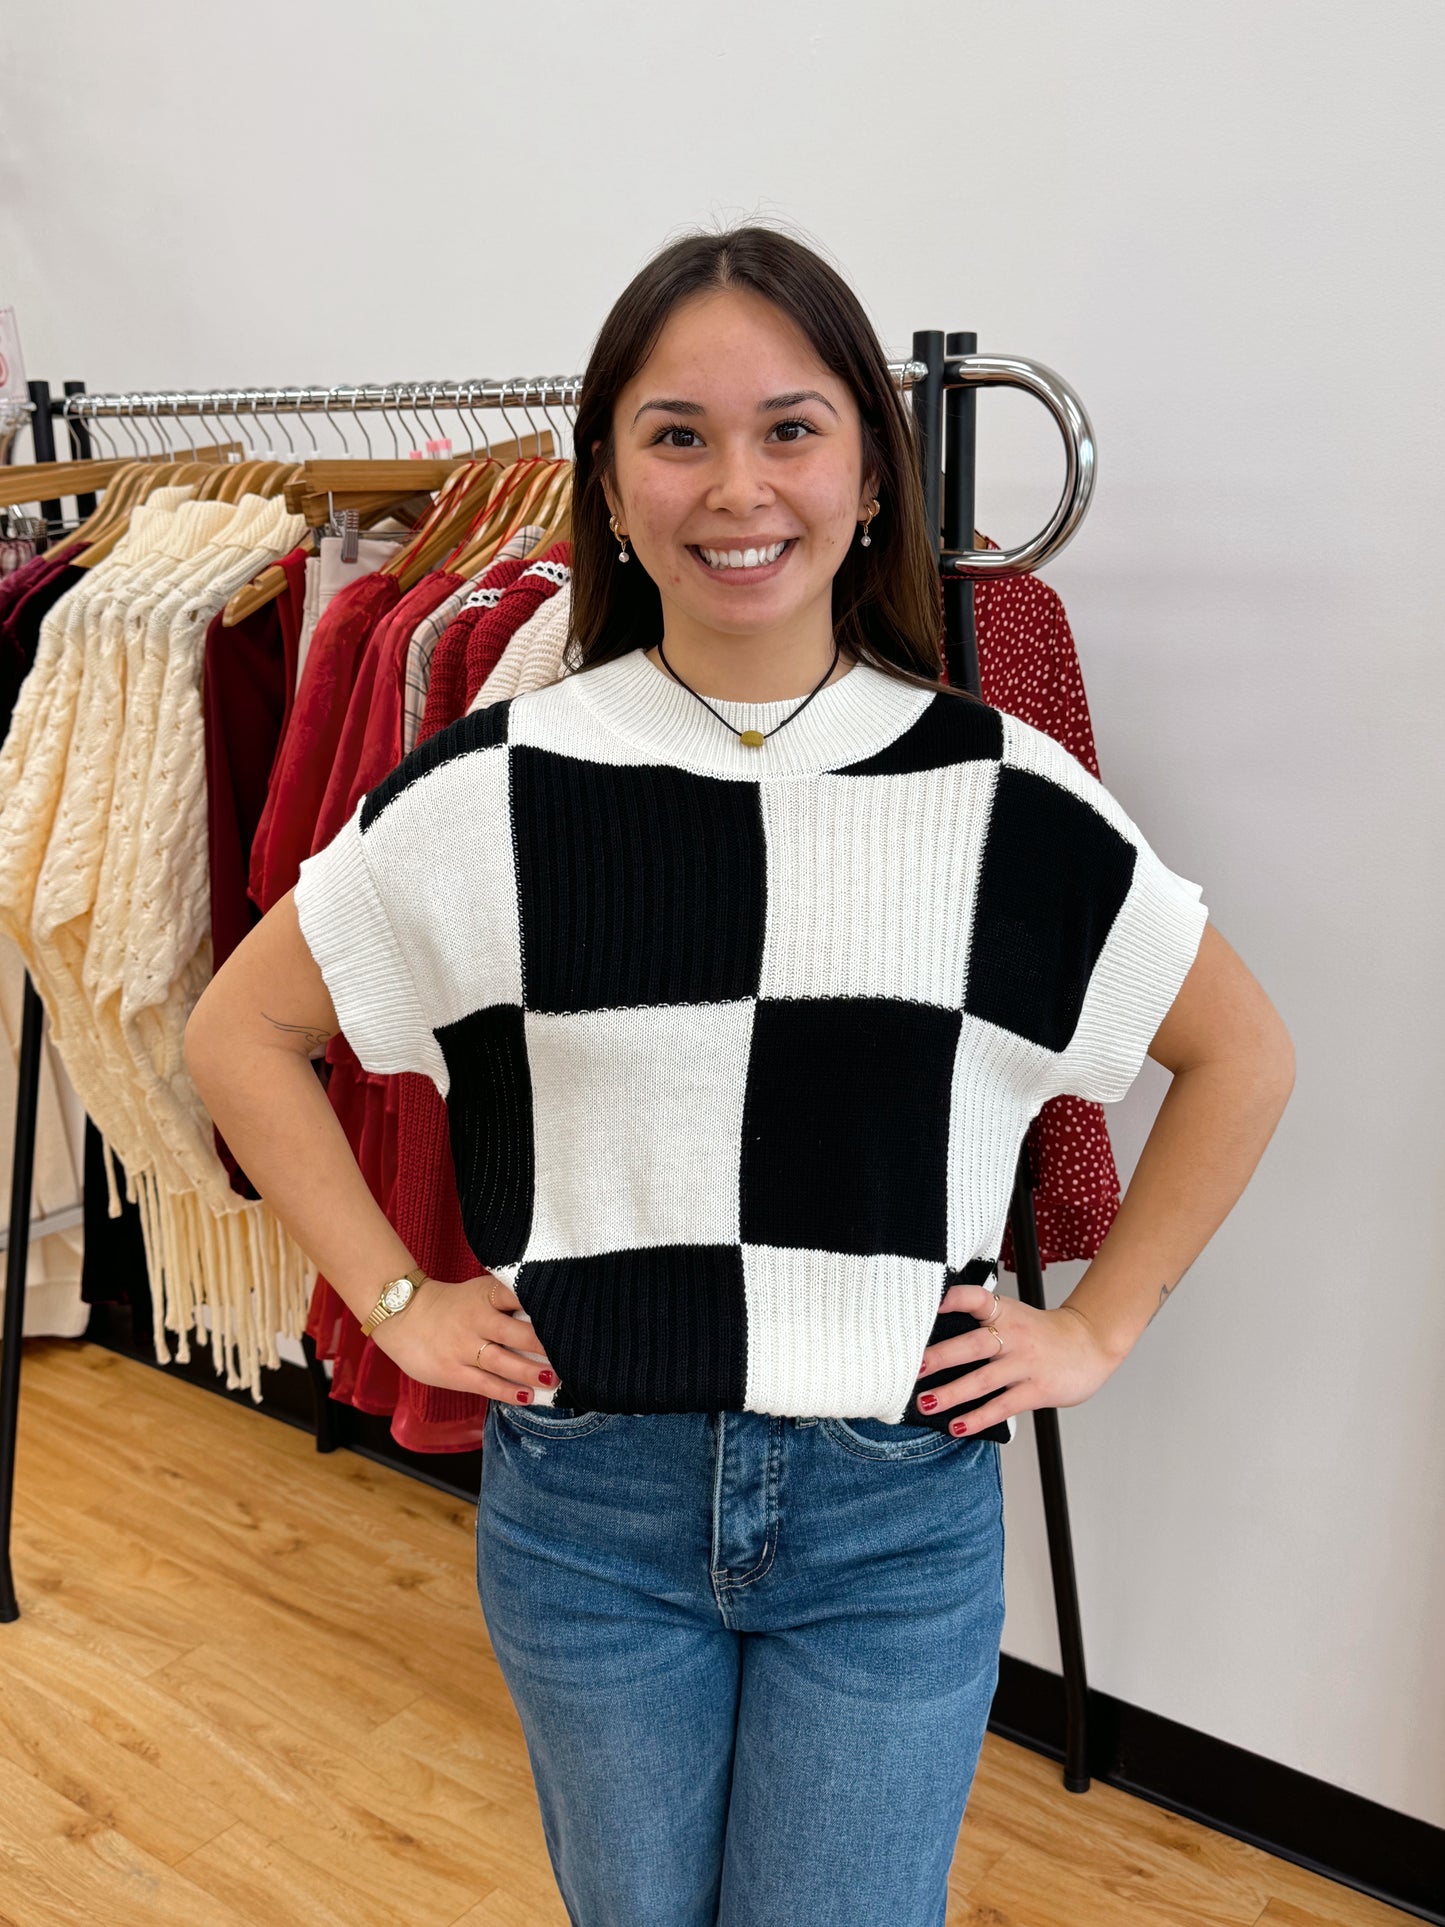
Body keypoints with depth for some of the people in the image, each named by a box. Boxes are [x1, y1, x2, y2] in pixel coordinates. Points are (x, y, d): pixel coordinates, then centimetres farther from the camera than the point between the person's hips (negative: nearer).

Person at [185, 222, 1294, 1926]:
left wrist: (1101, 1323, 2)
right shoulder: (499, 785, -7)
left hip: (900, 1509, 0)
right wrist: (395, 1297, 0)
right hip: (586, 1503, 1)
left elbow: (1242, 1052, 6)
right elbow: (239, 1029, 4)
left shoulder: (996, 792, -7)